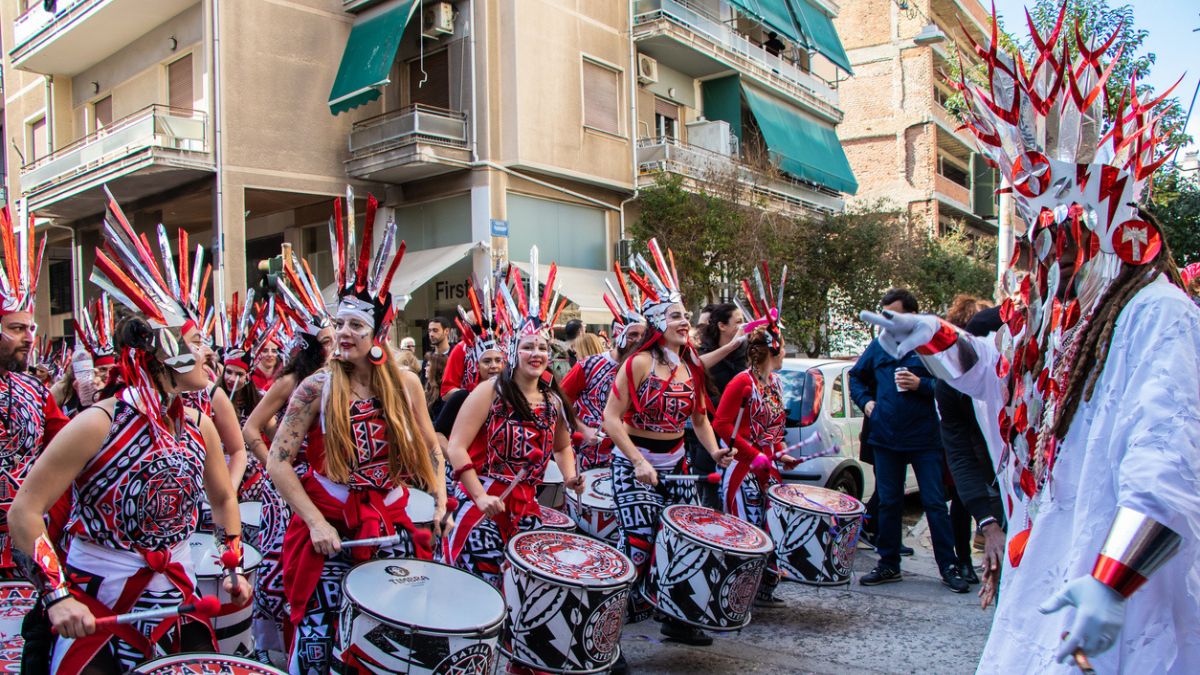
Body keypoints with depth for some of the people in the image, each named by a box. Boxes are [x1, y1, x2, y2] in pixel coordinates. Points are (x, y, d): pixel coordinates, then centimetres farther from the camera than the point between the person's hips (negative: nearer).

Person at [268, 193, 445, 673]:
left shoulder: (406, 385, -1)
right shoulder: (316, 388, -9)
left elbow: (428, 451, 9)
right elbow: (278, 462, -9)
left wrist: (440, 499, -4)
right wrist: (315, 522, -15)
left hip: (392, 525, 2)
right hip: (329, 527, -2)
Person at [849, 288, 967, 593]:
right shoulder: (879, 345, 8)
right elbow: (856, 376, 22)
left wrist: (920, 385, -19)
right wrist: (865, 401, 7)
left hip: (925, 439, -4)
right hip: (886, 439, 4)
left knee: (935, 503, 1)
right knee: (888, 503, 10)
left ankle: (949, 568, 11)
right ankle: (888, 565, 21)